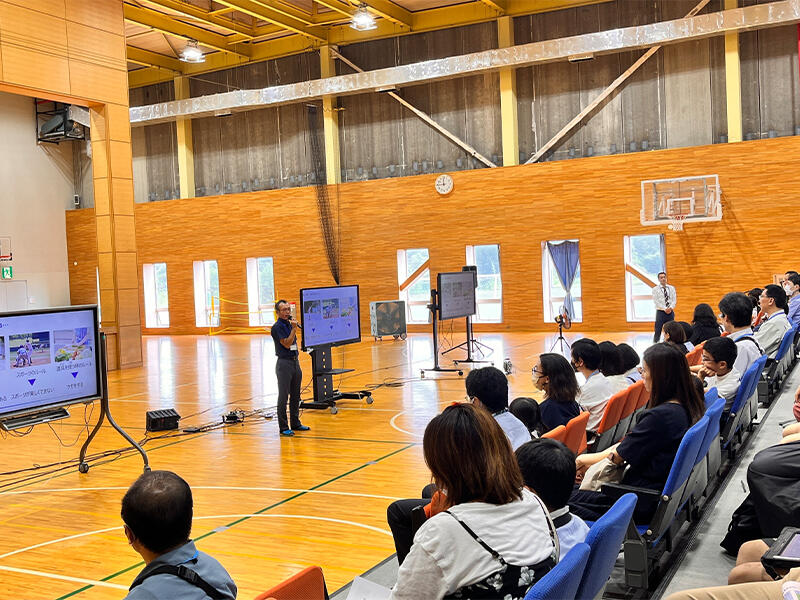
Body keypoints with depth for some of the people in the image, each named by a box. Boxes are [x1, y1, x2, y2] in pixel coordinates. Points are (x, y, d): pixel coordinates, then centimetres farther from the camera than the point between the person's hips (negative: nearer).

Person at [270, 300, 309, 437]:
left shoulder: (289, 324, 12)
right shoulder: (277, 327, -11)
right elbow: (287, 344, -19)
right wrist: (294, 328, -18)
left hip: (295, 362, 8)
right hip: (284, 363, -8)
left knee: (295, 395, 12)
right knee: (283, 396, -3)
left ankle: (295, 423, 22)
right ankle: (283, 427, 1)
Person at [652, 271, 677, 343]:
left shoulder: (671, 288, 11)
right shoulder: (655, 289, 1)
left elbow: (674, 300, 6)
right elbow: (656, 301, -7)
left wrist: (670, 307, -13)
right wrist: (665, 309, -17)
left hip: (670, 312, 3)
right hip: (660, 312, -3)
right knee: (658, 331, -5)